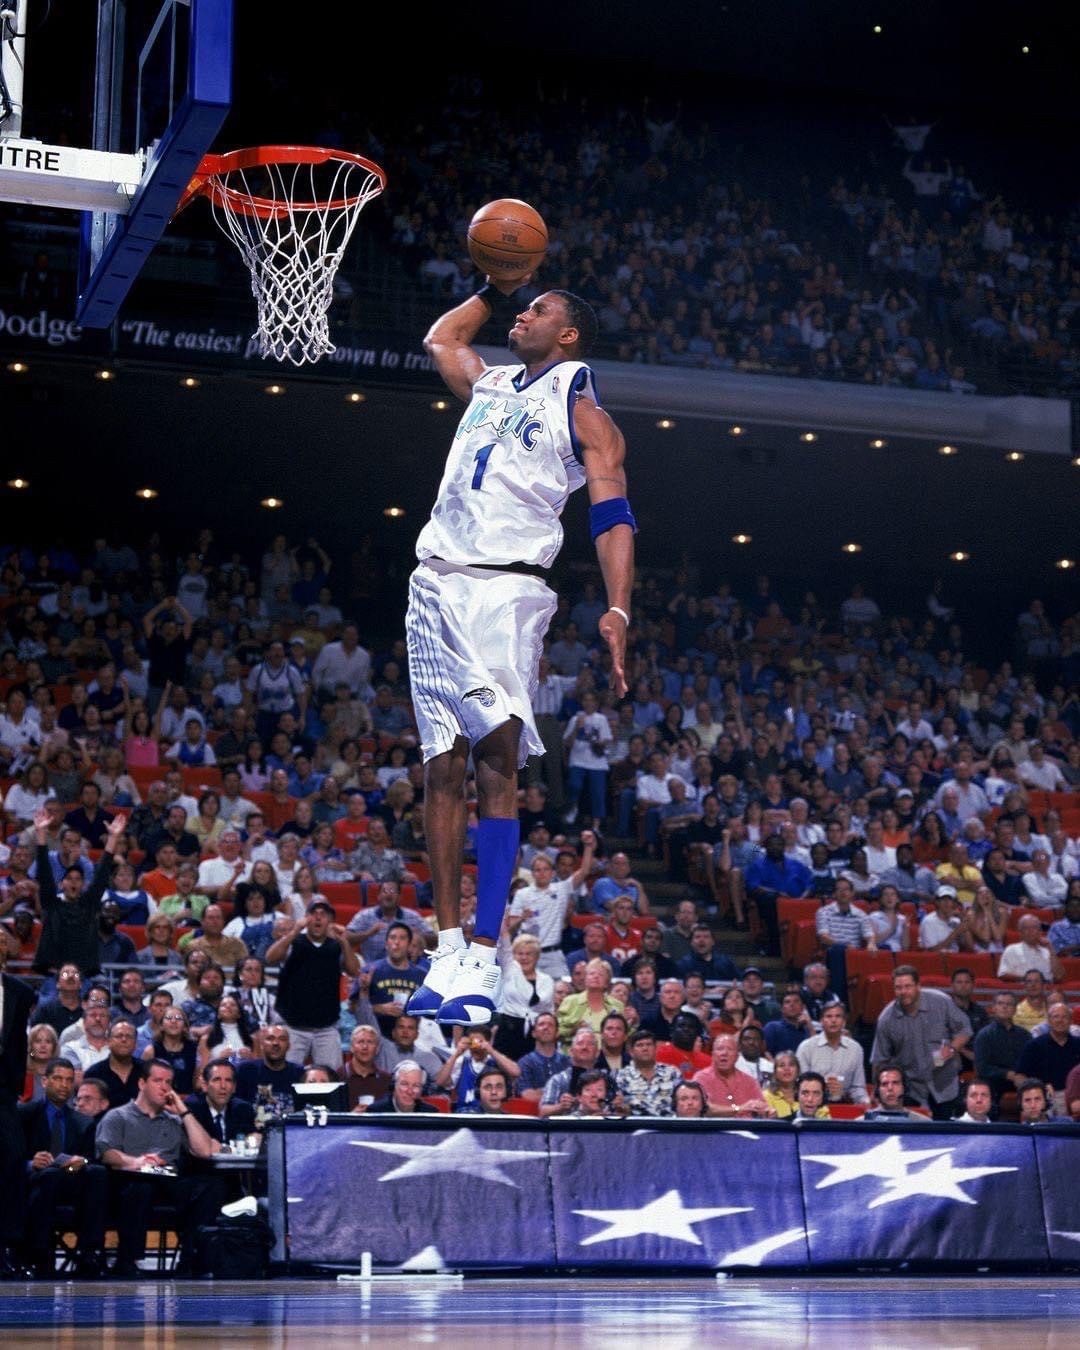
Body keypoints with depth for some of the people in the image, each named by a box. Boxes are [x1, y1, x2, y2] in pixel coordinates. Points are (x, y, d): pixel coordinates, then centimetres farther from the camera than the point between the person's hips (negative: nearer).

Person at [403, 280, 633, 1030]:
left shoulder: (582, 414, 5)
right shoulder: (489, 385, 24)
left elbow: (614, 519, -5)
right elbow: (440, 339, 46)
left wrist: (618, 610, -19)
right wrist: (496, 290, 38)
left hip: (504, 588, -7)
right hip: (436, 585, 7)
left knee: (496, 764, -16)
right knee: (442, 770, 2)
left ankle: (485, 960, -21)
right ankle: (449, 951, 4)